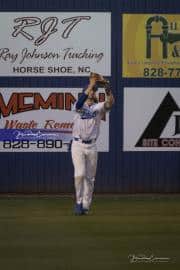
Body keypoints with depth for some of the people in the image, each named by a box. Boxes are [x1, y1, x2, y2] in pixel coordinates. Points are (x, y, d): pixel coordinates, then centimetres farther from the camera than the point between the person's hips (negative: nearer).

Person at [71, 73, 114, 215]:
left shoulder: (98, 107, 7)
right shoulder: (79, 106, 3)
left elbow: (110, 103, -14)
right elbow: (79, 102, -22)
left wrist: (107, 86, -28)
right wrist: (91, 85, -28)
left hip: (92, 146, 2)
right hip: (78, 144, -2)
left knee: (90, 178, 5)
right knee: (80, 174, -16)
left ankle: (85, 206, 14)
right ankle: (79, 201, -1)